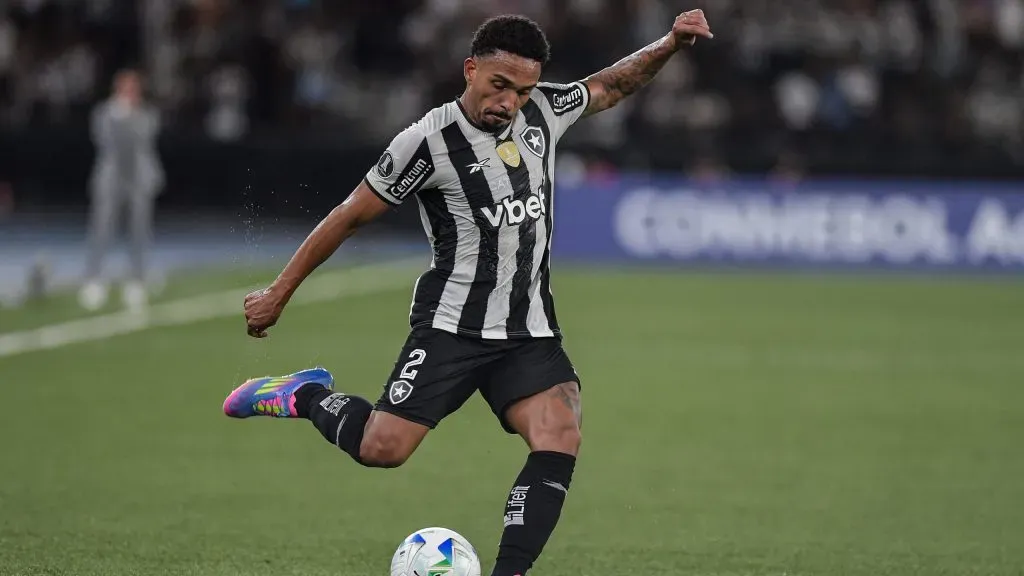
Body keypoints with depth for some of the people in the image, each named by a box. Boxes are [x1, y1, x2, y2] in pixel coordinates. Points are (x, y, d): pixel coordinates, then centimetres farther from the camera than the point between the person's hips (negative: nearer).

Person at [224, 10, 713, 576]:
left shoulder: (543, 111, 3)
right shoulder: (428, 141, -13)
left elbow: (610, 85, 24)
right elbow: (350, 216, -6)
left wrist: (669, 44, 9)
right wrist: (279, 293, -1)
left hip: (531, 332, 4)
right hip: (452, 326, -4)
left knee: (560, 438, -20)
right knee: (382, 448, -14)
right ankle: (307, 395, 17)